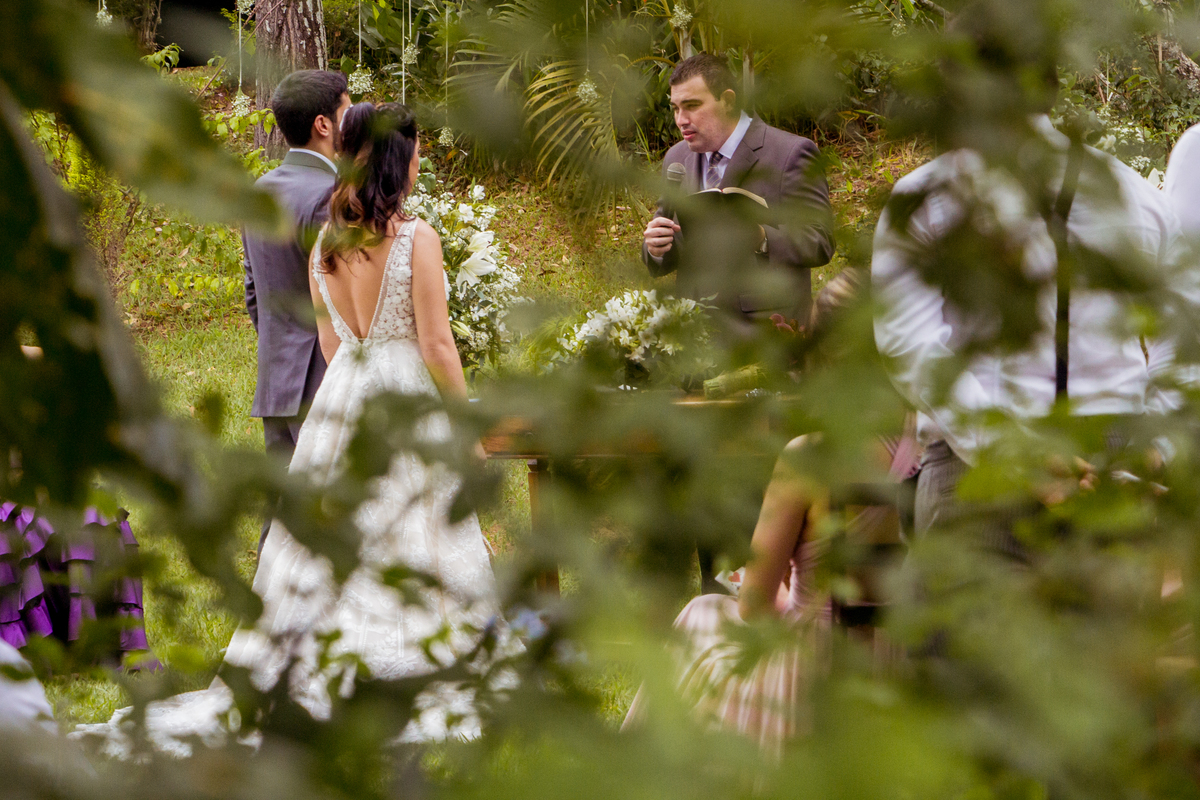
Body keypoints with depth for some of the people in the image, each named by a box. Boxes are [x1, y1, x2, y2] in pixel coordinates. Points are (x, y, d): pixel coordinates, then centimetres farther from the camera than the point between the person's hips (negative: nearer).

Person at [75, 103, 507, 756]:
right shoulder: (417, 237, -13)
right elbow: (436, 345, -12)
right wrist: (467, 421, -2)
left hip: (340, 393, 5)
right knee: (404, 553, 0)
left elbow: (329, 342, 12)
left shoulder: (325, 240, 4)